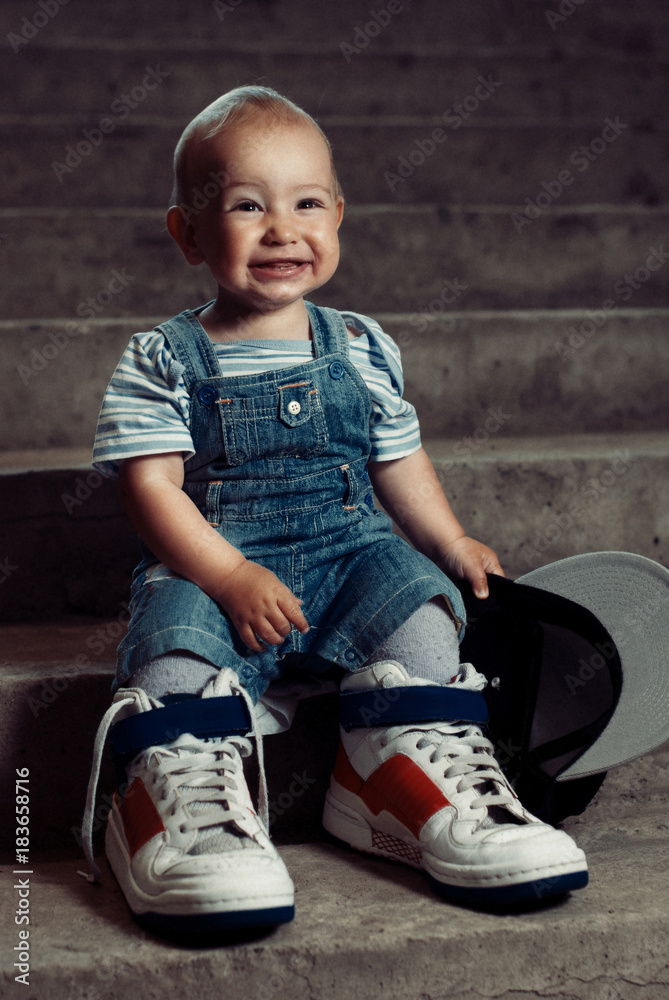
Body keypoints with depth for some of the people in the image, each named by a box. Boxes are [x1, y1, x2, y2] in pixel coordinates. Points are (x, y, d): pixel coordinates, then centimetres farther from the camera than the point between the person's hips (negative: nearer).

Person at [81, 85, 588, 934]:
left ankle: (416, 783, -20)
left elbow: (397, 463, 21)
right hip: (208, 568, -3)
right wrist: (232, 578, -21)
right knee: (175, 637, -33)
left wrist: (452, 544, 7)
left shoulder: (362, 349, 11)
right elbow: (152, 488, -8)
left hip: (349, 554, 3)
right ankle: (185, 809, -34)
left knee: (417, 598, -25)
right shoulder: (162, 363, 0)